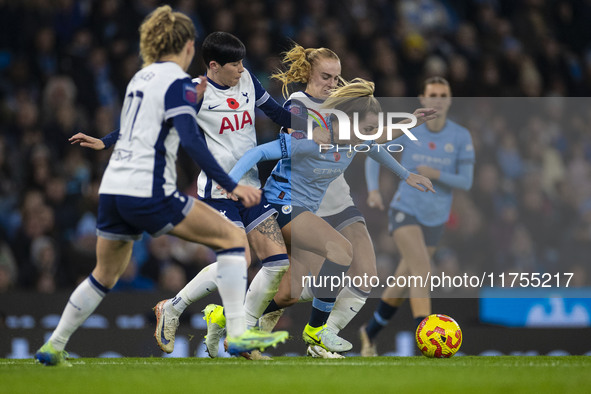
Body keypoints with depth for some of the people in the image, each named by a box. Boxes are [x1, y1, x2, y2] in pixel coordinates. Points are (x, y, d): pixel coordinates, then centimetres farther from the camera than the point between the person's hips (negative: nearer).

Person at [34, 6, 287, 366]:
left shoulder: (141, 77, 18)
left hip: (112, 189, 8)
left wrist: (192, 100, 38)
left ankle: (53, 347, 28)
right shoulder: (178, 82, -5)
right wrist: (232, 186, -18)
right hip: (148, 193, -8)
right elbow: (191, 141, -16)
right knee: (233, 237, -1)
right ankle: (238, 333, -11)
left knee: (105, 274, 25)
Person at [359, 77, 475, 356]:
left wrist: (436, 174, -25)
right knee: (421, 267, -27)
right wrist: (373, 189, -11)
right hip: (405, 210, -3)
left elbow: (466, 182, -8)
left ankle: (370, 332, 38)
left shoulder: (461, 137, -5)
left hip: (435, 219, 3)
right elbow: (374, 155, 5)